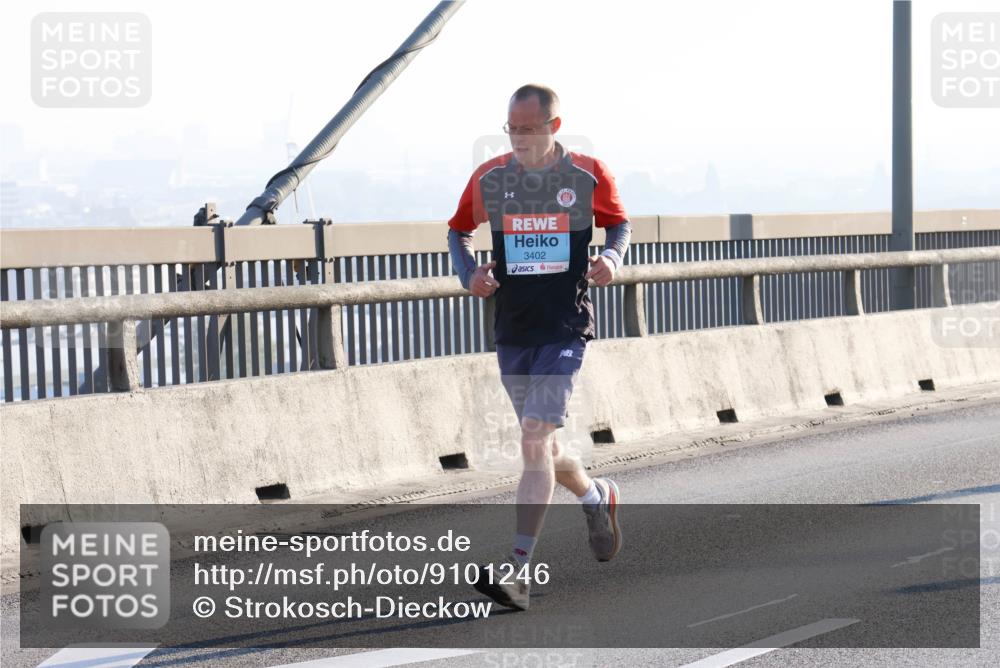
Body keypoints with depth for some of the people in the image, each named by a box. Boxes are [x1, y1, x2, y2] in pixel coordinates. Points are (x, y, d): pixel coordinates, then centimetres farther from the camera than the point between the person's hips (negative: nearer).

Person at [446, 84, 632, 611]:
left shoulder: (589, 174, -3)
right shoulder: (488, 179, 3)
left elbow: (618, 222, 13)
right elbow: (458, 230, 18)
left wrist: (612, 257, -7)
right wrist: (469, 275, -1)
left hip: (565, 330, -4)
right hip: (511, 330, 4)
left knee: (535, 438, -17)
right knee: (541, 449, 13)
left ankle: (518, 568, -18)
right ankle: (597, 497, 45)